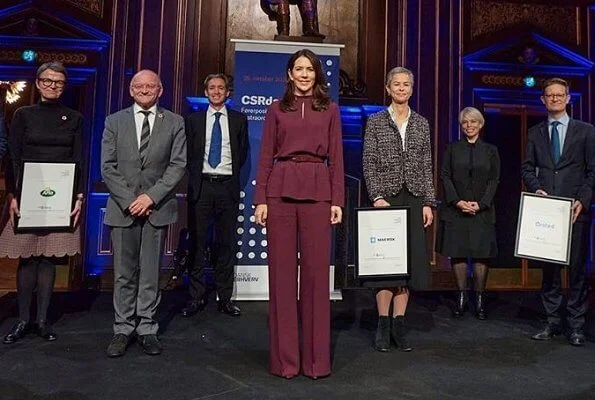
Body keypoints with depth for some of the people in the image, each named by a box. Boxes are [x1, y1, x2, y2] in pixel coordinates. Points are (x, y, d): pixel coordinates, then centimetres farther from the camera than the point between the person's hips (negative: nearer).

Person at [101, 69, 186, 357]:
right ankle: (123, 329, 17)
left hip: (157, 207, -1)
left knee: (151, 272, 5)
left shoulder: (174, 123, 6)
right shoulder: (115, 121, 9)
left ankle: (147, 328, 16)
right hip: (123, 207, 1)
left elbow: (178, 165, -2)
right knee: (124, 273, 5)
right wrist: (129, 200, -8)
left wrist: (151, 196, -11)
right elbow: (107, 166, 3)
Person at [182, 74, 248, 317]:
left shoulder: (238, 120, 9)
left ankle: (225, 298, 12)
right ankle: (196, 297, 11)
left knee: (226, 243, 4)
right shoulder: (194, 120, 10)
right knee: (197, 243, 1)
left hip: (227, 186, 0)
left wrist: (232, 174, 8)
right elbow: (188, 153, 12)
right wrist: (195, 176, 6)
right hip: (201, 186, 0)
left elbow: (242, 152, 13)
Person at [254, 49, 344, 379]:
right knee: (282, 271, 2)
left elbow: (336, 157, 8)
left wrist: (337, 200, -1)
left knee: (316, 271, 1)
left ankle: (316, 357, 13)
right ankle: (284, 356, 13)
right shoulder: (276, 110, 12)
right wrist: (261, 199, -2)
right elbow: (266, 157, 7)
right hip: (281, 190, 0)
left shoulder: (329, 109, 12)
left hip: (317, 191, 0)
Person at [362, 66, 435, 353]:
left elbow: (427, 166, 9)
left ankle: (398, 324, 13)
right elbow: (369, 164, -2)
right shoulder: (375, 122, 4)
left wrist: (428, 203, 3)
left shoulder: (421, 124, 12)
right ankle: (383, 324, 9)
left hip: (413, 199, 3)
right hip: (386, 197, -3)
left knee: (410, 259, 3)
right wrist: (377, 197, -13)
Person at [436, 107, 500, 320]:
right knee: (457, 253, 1)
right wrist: (458, 201, -10)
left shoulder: (490, 150, 9)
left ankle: (479, 299, 8)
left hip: (482, 211, 0)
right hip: (455, 210, 0)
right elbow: (445, 176, 2)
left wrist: (481, 203, -9)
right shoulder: (452, 148, 8)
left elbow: (494, 180, 4)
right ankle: (461, 297, 11)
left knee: (481, 254, 0)